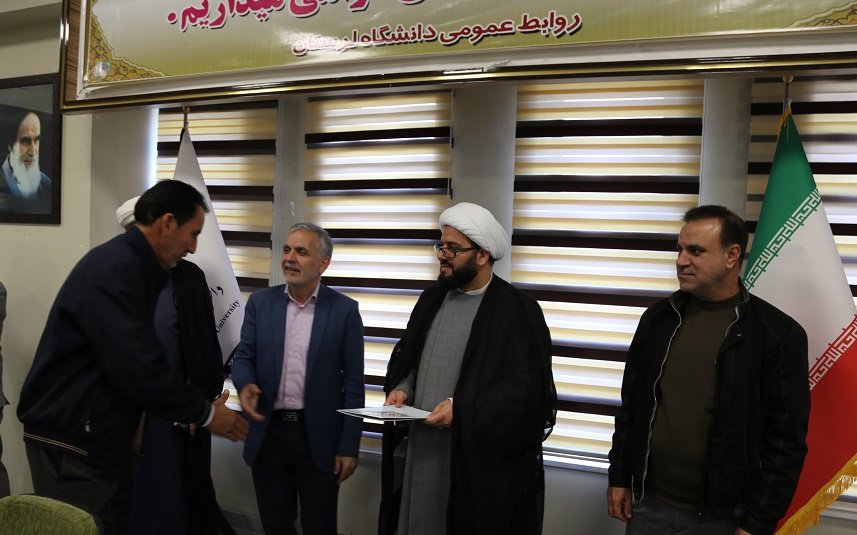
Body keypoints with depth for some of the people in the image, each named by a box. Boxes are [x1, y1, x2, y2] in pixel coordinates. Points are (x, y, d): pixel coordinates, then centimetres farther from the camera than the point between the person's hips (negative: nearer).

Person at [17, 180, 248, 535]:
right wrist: (205, 413, -15)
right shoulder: (115, 270, -21)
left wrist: (187, 407, 6)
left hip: (97, 436, 9)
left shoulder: (129, 266, 10)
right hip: (70, 440, -9)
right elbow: (138, 370, -27)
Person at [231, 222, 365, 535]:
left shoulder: (344, 310, -5)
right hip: (268, 433, 3)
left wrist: (349, 446, -6)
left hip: (319, 437, -2)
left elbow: (353, 381, -5)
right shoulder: (260, 303, 3)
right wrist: (245, 385, -21)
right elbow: (244, 356, 3)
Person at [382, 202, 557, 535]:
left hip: (480, 458, -6)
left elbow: (526, 389, -15)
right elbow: (408, 359, 20)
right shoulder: (432, 300, 10)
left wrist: (461, 408, -21)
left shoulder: (517, 310, -11)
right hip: (421, 446, 6)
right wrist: (402, 389, -1)